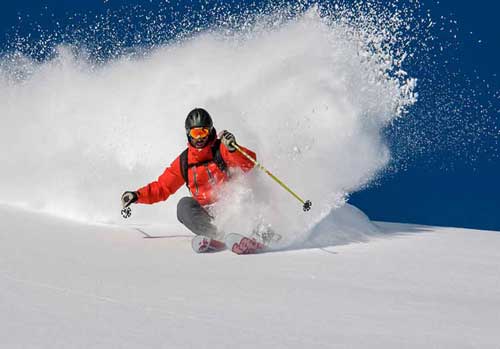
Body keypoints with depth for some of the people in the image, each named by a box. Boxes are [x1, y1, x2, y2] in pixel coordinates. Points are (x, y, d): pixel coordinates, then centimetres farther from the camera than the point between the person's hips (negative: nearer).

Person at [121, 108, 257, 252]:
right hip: (205, 212, 3)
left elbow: (249, 163, -16)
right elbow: (162, 188, 18)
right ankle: (215, 236, -45)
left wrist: (232, 148, -33)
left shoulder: (221, 149, 0)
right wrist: (137, 196, 7)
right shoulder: (184, 162, 11)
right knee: (185, 205, -26)